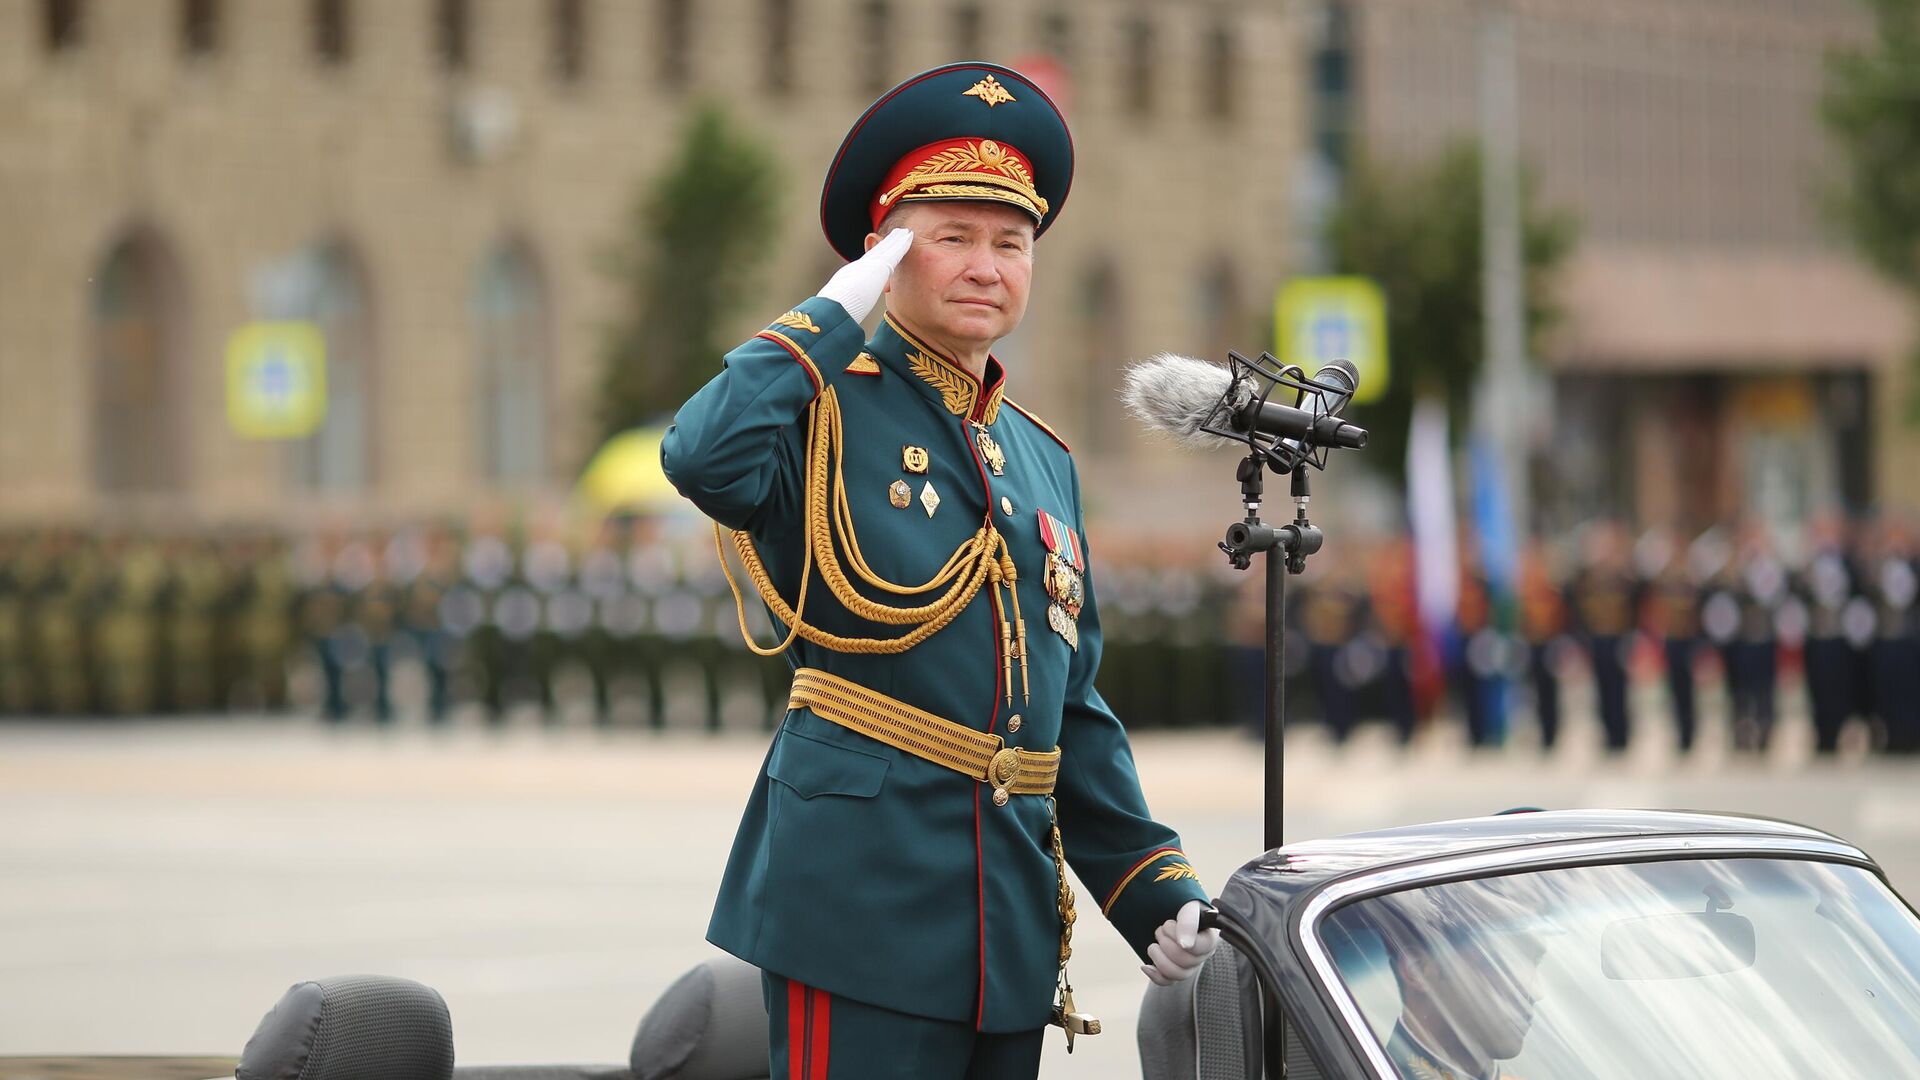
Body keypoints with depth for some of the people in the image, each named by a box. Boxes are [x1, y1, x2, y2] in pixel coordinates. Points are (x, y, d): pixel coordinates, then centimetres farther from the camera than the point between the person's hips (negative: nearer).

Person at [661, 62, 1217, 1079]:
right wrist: (837, 312, -13)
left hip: (1014, 913, 7)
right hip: (864, 883, -7)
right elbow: (704, 457, -26)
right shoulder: (830, 413, -2)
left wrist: (1156, 890, 13)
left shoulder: (1045, 459, 19)